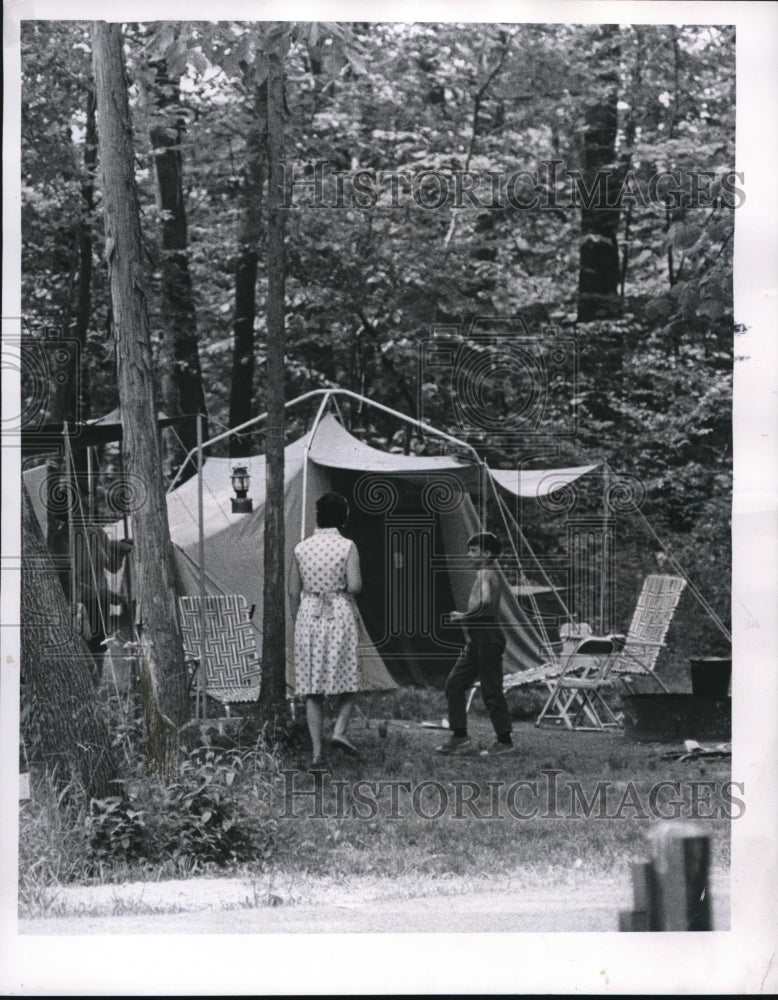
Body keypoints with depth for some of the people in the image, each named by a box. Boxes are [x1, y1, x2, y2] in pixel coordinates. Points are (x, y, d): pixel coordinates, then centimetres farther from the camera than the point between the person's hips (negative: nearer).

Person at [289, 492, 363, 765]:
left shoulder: (301, 548, 4)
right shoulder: (347, 547, -6)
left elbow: (293, 590, 7)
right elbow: (354, 586, -15)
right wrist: (345, 588, 8)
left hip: (309, 615, 3)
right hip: (340, 615, -3)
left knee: (312, 688, 5)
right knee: (348, 680, 12)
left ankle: (316, 750, 0)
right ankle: (339, 730, -9)